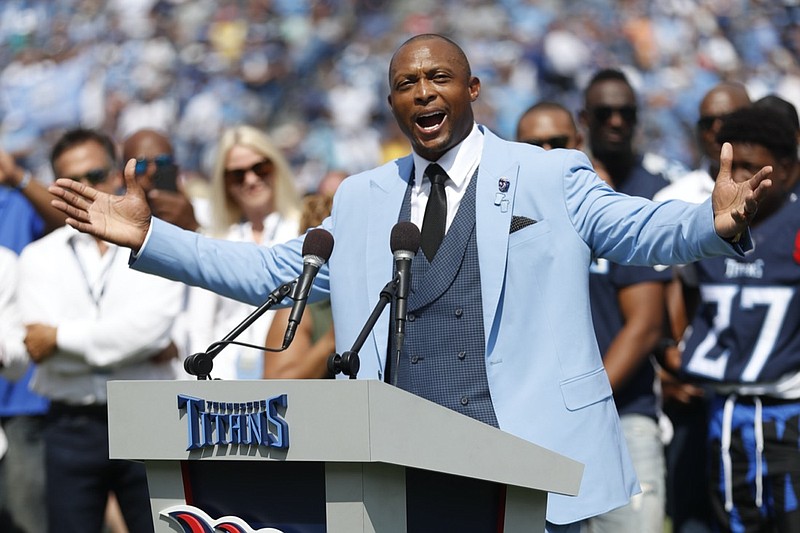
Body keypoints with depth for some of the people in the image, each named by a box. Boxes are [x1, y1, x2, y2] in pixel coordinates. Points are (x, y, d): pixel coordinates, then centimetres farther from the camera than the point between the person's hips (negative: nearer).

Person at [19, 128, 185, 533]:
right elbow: (41, 349, -7)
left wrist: (61, 336, -8)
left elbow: (150, 323, -14)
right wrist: (149, 347, -8)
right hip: (72, 427, 1)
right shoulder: (39, 257, 7)